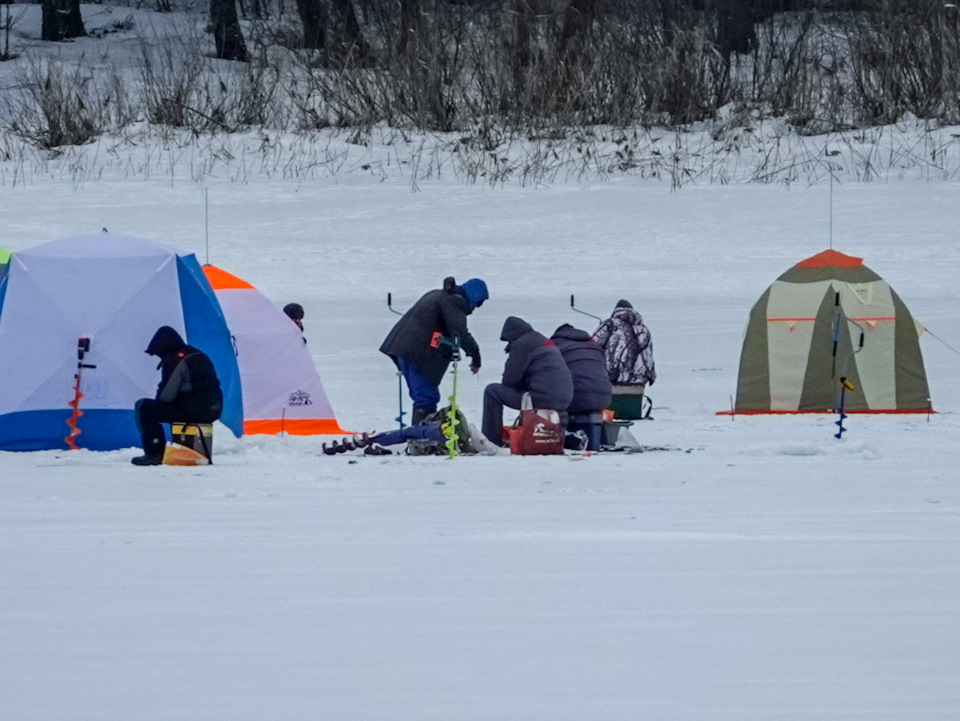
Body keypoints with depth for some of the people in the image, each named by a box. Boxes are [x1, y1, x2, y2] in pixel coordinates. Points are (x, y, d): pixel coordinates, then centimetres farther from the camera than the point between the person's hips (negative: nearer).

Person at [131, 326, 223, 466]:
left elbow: (167, 395, -13)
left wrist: (158, 400, 12)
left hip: (191, 411, -9)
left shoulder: (173, 361, -11)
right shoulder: (201, 356, 17)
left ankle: (154, 453, -1)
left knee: (144, 407, 1)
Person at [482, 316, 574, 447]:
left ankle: (492, 440, -2)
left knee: (492, 391, 0)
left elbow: (509, 380, -4)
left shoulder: (522, 344, -5)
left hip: (543, 399, -9)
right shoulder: (544, 341, 24)